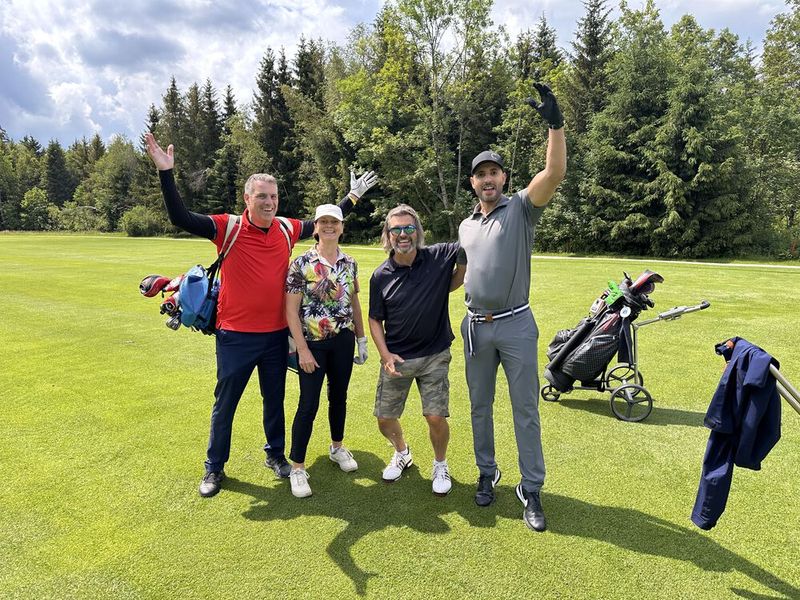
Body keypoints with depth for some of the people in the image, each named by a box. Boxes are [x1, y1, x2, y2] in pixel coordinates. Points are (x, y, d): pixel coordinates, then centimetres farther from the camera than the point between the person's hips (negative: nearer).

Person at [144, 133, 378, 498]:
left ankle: (276, 455, 40)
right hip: (236, 335, -3)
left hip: (277, 334, 4)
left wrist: (353, 197, 19)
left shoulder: (287, 229, 0)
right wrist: (166, 173, -26)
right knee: (225, 403, 12)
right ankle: (214, 467, 31)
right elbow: (180, 219, -18)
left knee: (275, 399, 19)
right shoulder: (228, 228, -10)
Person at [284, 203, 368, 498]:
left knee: (339, 396, 17)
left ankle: (337, 448, 39)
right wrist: (303, 350, -13)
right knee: (309, 404, -2)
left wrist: (361, 339, 12)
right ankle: (297, 468, 13)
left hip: (343, 341, 4)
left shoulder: (350, 263, 4)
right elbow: (291, 310, -10)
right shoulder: (301, 263, -10)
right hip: (313, 343, -4)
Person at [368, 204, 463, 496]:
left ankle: (440, 464, 26)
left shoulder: (438, 258, -8)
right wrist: (385, 355, -9)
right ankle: (402, 453, 42)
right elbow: (375, 319, 4)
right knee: (384, 419, 8)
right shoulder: (381, 276, -4)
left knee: (436, 418, -7)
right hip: (396, 358, 2)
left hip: (435, 356, -2)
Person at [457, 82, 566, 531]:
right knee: (480, 406, 14)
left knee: (526, 409, 2)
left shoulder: (522, 209, -4)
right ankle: (487, 473, 32)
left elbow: (555, 172, -21)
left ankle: (532, 490, 15)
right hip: (475, 326, 5)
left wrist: (555, 123, -31)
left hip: (516, 325, -4)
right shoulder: (466, 225, 12)